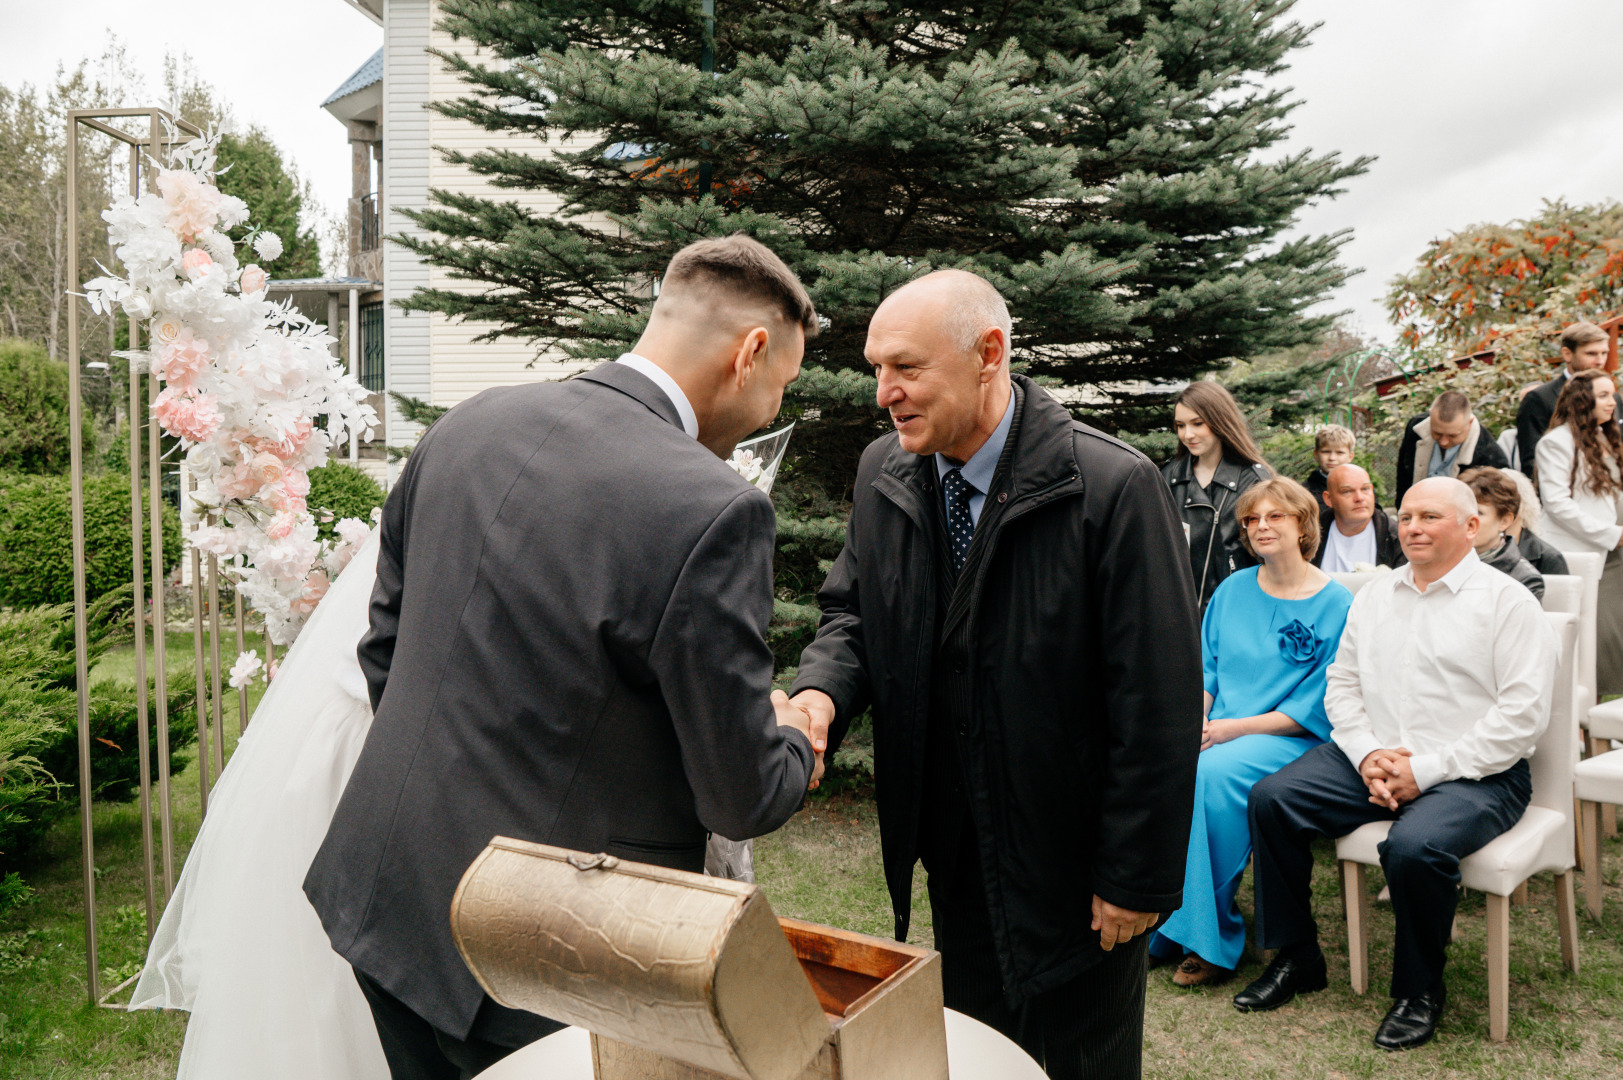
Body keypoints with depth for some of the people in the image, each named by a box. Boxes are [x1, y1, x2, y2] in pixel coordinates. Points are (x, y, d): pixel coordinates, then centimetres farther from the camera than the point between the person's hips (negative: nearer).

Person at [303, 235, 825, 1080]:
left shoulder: (470, 423, -3)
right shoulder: (712, 511, -24)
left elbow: (384, 641, 9)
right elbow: (741, 798, -16)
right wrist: (794, 744, 5)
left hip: (383, 895, 7)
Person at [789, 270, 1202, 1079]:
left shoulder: (1113, 487, -22)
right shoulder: (882, 474, -4)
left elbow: (1160, 701, -19)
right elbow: (850, 609, 8)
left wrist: (1138, 876, -15)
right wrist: (821, 693, -15)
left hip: (1068, 860, -5)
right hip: (948, 848, 5)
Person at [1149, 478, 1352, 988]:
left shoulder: (1336, 604, -3)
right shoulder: (1233, 589, 13)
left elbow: (1315, 707, -7)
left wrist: (1233, 728, -16)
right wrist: (1196, 721, -6)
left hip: (1291, 739, -4)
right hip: (1216, 732, 5)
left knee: (1211, 773, -34)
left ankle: (1209, 940, -19)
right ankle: (1154, 923, -15)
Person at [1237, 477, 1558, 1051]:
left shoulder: (1507, 601, -4)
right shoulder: (1374, 595, 14)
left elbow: (1523, 713, -12)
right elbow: (1342, 684, 15)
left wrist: (1427, 770, -16)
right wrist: (1368, 754, -4)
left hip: (1475, 773, -6)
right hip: (1372, 758, 6)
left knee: (1414, 847, -34)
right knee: (1271, 798, -13)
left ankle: (1420, 990, -4)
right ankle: (1297, 958, 3)